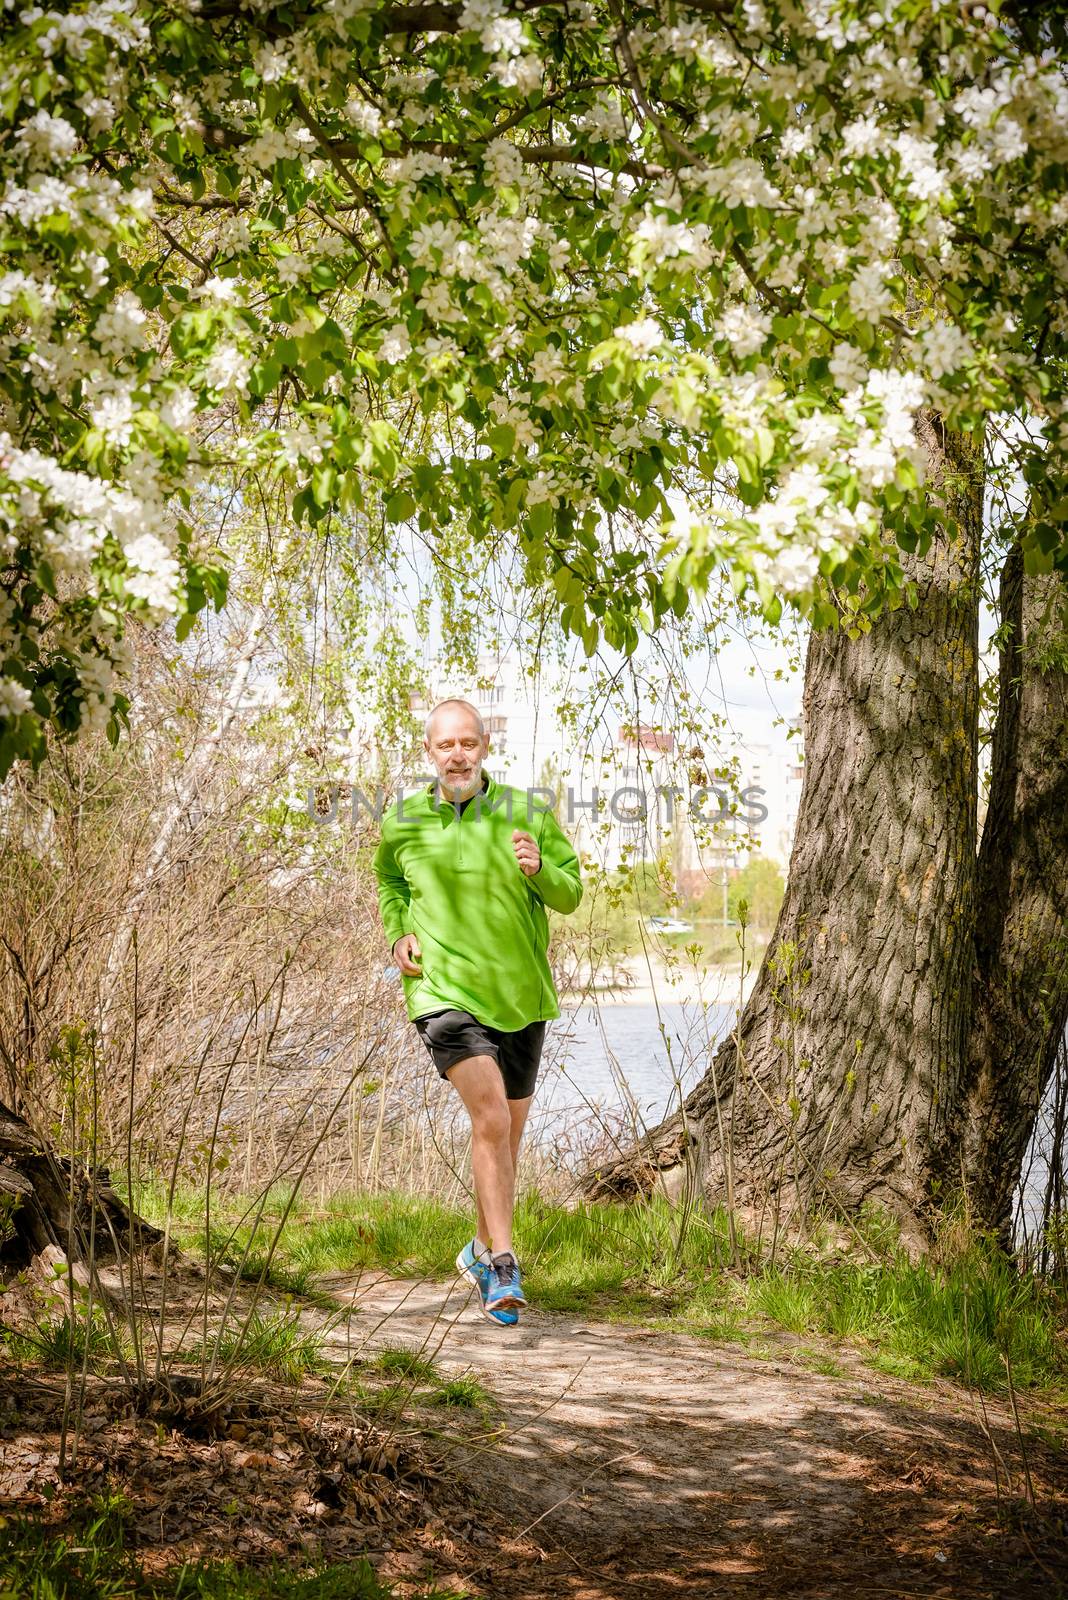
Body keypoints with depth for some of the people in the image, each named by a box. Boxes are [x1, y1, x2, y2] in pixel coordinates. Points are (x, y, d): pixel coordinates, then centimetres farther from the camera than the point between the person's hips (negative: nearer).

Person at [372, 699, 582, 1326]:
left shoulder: (527, 813, -2)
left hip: (520, 996, 3)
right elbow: (389, 880, 21)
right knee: (491, 1117, -21)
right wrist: (399, 933, 3)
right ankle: (504, 1267, -17)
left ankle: (483, 1250, 37)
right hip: (445, 992, -3)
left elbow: (571, 893, 1)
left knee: (509, 1130, 15)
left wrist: (539, 869, -20)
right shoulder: (403, 820, 0)